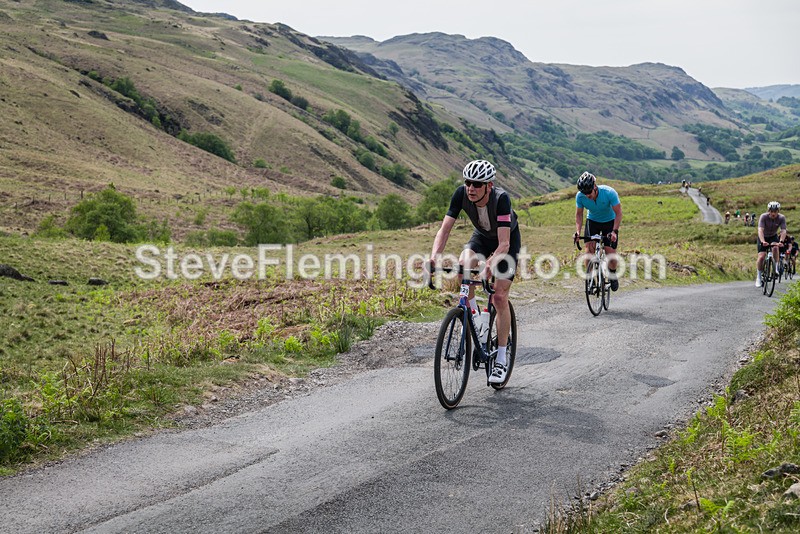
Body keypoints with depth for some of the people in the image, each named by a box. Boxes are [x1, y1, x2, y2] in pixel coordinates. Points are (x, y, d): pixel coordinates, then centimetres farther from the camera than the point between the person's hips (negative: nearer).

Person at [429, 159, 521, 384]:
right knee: (463, 264, -30)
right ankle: (473, 314, -5)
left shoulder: (501, 198, -38)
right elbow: (445, 229, -28)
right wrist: (434, 256, -46)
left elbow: (504, 244, -42)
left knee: (500, 297, -10)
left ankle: (501, 360, 0)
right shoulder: (461, 194, -27)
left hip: (508, 240, -3)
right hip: (482, 236, 3)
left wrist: (489, 266, -59)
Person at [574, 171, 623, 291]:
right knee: (589, 249, -19)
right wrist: (577, 231, -23)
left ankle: (613, 274, 20)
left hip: (609, 222, -2)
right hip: (592, 221, 2)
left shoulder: (609, 193, -31)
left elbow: (618, 213, -23)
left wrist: (614, 231, -34)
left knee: (611, 254, -10)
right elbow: (579, 214, -9)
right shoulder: (580, 196, -23)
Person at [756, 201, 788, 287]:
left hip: (773, 237, 1)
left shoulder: (781, 218, -20)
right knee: (761, 257, -14)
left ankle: (776, 268, -16)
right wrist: (763, 241, -53)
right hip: (763, 237, -1)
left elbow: (783, 231, -29)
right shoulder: (763, 217, -26)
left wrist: (781, 241, -48)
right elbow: (760, 230, -37)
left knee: (775, 248, -32)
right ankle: (758, 277, -1)